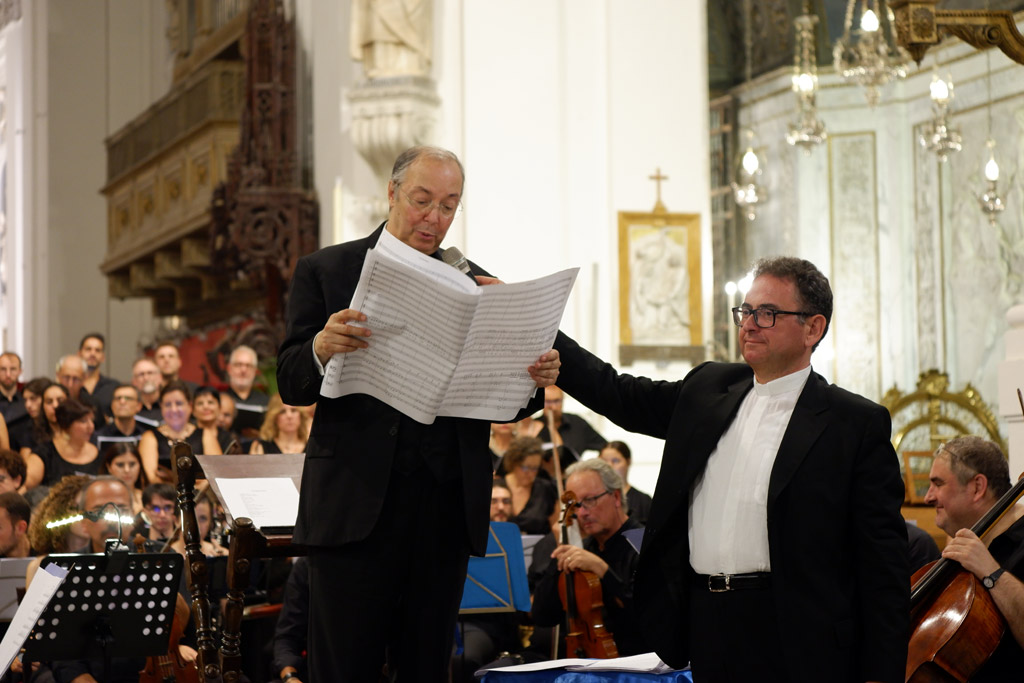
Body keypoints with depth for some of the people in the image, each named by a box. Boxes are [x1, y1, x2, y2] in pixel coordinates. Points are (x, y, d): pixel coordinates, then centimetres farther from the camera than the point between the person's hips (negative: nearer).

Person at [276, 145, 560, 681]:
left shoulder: (475, 286, 13)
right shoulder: (323, 271, 6)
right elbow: (291, 385, -3)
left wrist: (534, 380, -13)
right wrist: (320, 350, -24)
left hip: (446, 510, 3)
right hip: (355, 507, -2)